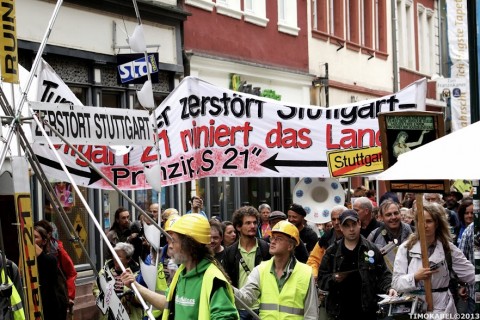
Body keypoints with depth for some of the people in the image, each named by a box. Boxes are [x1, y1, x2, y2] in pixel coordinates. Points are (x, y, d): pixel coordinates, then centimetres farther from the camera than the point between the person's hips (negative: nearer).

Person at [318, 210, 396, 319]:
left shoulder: (372, 249, 4)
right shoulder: (332, 252, 7)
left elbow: (383, 275, 5)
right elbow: (321, 279, 7)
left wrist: (388, 289, -13)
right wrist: (333, 279, -12)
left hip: (367, 311, -1)